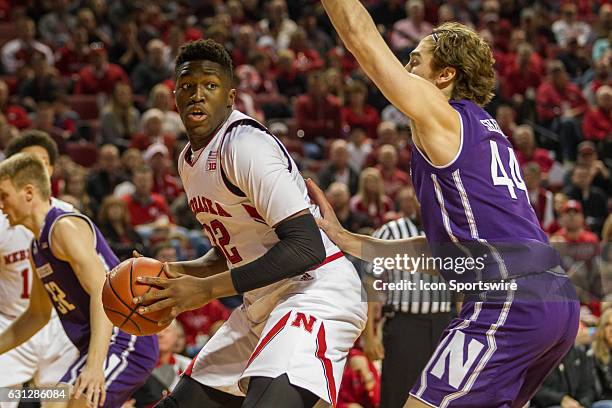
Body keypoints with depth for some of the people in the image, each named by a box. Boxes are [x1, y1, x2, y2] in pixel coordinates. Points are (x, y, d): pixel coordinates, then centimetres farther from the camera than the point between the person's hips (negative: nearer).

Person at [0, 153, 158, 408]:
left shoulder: (65, 228, -15)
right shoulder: (38, 247, 16)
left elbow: (104, 293, -27)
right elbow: (37, 315, 29)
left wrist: (94, 365, -37)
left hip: (124, 341, -11)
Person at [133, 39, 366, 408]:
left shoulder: (245, 145, -17)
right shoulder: (190, 160, 12)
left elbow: (306, 247, -25)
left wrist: (207, 288, -23)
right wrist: (179, 273, 6)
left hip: (316, 292, -10)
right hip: (264, 305, 10)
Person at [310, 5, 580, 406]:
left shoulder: (440, 117, 0)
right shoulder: (486, 131, 26)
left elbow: (361, 37, 0)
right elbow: (444, 244, 28)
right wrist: (346, 240, 28)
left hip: (509, 300, -9)